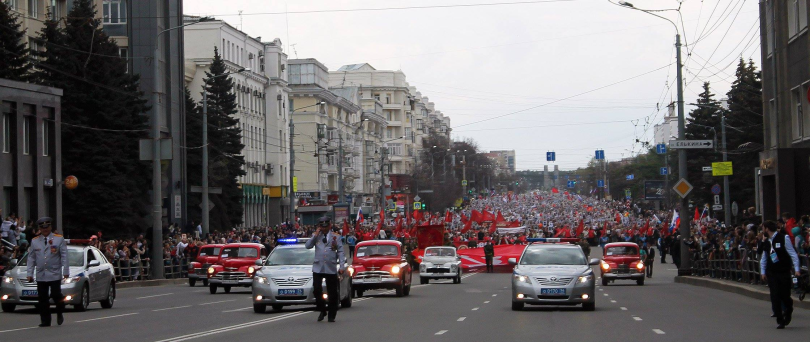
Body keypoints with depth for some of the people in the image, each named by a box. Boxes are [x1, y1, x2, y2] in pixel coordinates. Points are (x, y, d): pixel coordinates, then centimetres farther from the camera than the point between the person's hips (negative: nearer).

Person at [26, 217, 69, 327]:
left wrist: (66, 271, -5)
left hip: (55, 275, -3)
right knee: (43, 299, 1)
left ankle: (59, 313, 18)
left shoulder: (59, 239, 4)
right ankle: (45, 321, 6)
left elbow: (64, 256, 1)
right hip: (41, 276, 3)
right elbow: (31, 258, 12)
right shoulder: (34, 241, 12)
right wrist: (30, 273, 5)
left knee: (56, 295, -8)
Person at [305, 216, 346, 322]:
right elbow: (307, 246, 1)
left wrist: (342, 266, -5)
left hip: (331, 269, -1)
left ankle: (331, 316, 10)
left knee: (332, 293, 2)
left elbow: (341, 252, 5)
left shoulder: (336, 237, 9)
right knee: (317, 290, -9)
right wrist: (315, 236, -6)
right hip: (318, 268, 1)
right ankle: (322, 311, 10)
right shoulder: (315, 236, 13)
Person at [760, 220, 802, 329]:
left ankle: (788, 312, 32)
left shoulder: (783, 238, -8)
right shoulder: (766, 242, 9)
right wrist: (763, 272, 14)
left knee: (785, 296, 1)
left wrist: (796, 269, -13)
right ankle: (780, 321, 2)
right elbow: (764, 258, 19)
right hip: (771, 274, 4)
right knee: (775, 297, -4)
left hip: (784, 272, -4)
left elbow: (793, 254, -8)